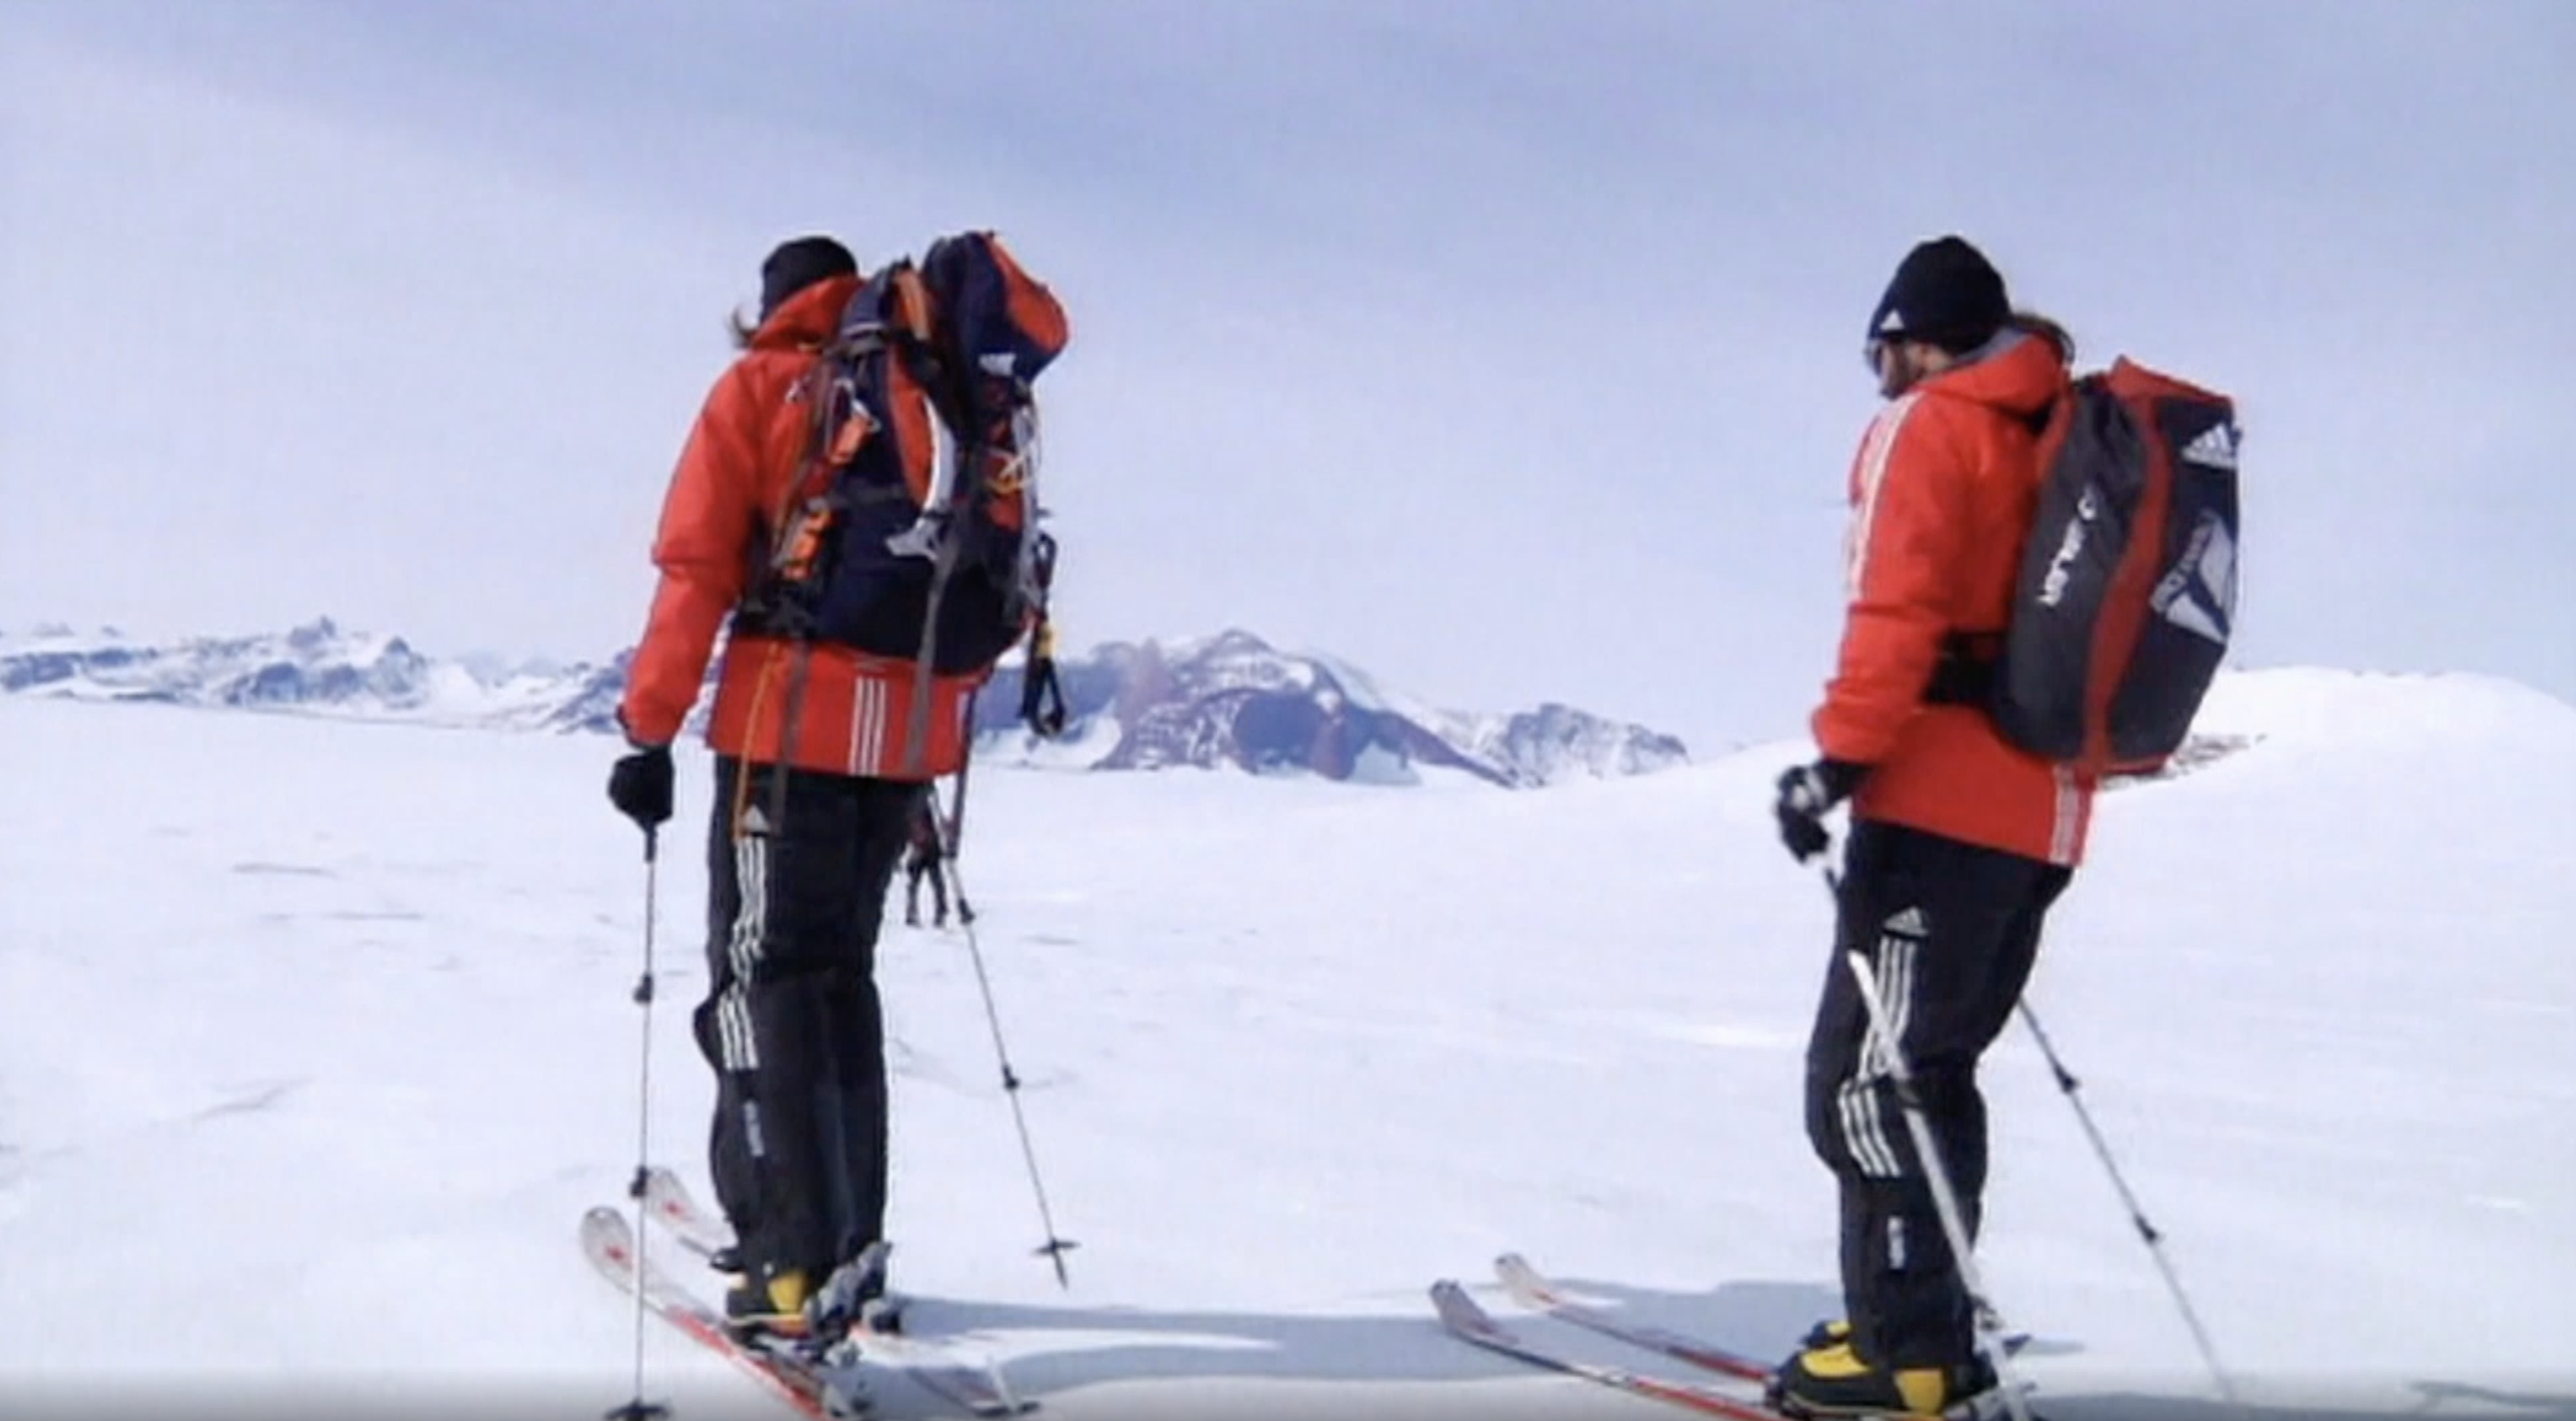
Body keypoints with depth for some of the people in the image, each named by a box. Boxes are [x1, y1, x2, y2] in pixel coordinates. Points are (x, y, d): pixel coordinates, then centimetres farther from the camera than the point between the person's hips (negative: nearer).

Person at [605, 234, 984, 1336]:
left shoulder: (759, 388, 2)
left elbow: (696, 568, -6)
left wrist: (649, 729, -5)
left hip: (792, 716, -5)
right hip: (913, 729, 5)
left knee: (766, 973, -2)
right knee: (843, 969, 17)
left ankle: (795, 1263, -12)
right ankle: (850, 1243, 19)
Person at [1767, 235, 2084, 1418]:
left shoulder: (1930, 428, -4)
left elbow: (1897, 610, -17)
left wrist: (1839, 758, -18)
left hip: (1941, 805, -9)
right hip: (2042, 818, 9)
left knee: (1867, 1076, -6)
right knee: (1927, 1072, 15)